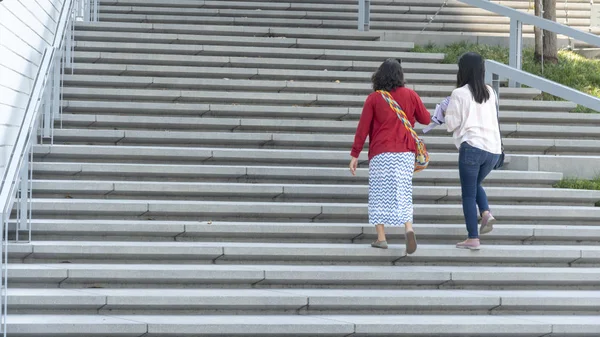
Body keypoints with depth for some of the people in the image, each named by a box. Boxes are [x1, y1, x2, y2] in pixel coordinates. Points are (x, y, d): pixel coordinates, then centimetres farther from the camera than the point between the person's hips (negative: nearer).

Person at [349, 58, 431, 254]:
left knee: (379, 194, 6)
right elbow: (426, 119, 11)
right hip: (405, 152, 2)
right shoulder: (410, 95, 3)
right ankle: (408, 228, -16)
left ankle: (381, 237, 4)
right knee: (403, 193, 5)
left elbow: (362, 128, -3)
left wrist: (355, 155, 1)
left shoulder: (374, 99, -2)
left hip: (380, 153, -2)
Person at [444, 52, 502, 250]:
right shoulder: (490, 92, 12)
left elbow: (452, 123, -4)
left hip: (472, 146, -6)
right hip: (493, 148, 6)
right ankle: (486, 213, 1)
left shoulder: (460, 94, -5)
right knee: (476, 183, 27)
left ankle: (473, 239, 0)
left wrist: (446, 114, 16)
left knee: (468, 194, 3)